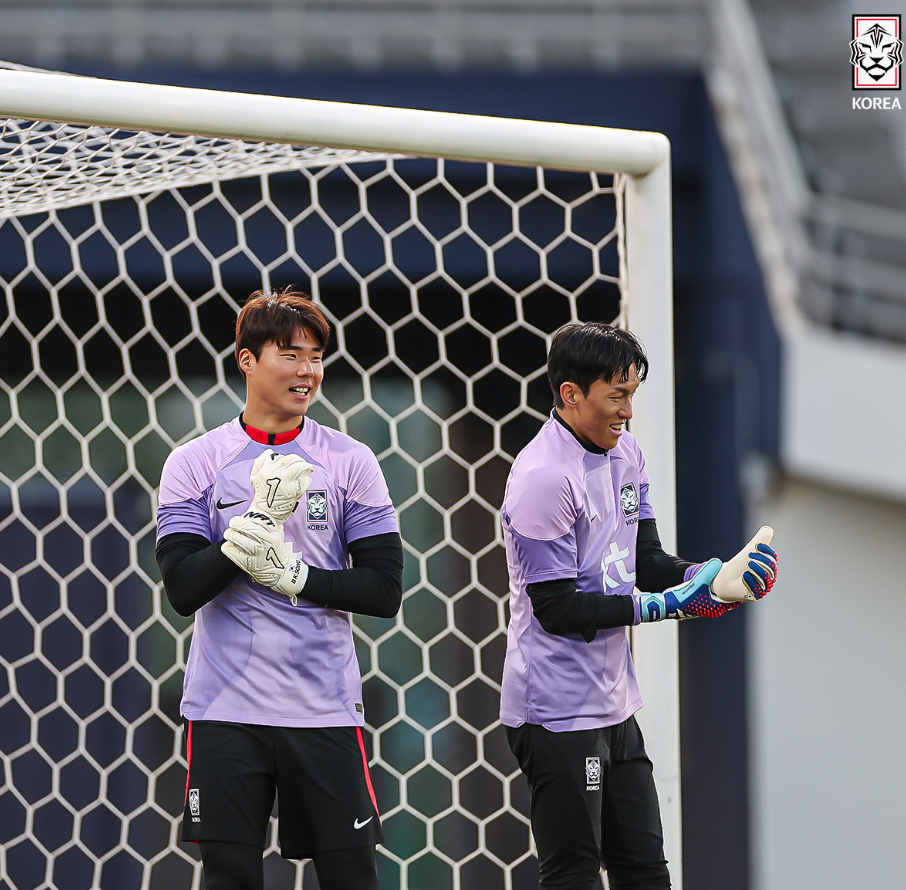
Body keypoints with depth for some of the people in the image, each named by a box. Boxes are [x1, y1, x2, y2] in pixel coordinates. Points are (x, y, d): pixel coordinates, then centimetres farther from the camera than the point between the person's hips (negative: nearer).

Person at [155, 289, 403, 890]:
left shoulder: (350, 462, 3)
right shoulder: (194, 463, 2)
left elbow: (385, 590, -1)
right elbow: (184, 589, -8)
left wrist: (292, 574, -14)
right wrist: (260, 515, -18)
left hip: (325, 707, 0)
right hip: (226, 709, 0)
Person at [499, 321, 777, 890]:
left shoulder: (626, 454, 10)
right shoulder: (543, 477, -18)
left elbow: (646, 561, 10)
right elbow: (557, 608, -19)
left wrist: (714, 577, -9)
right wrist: (668, 604, -23)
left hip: (614, 706, 9)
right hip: (559, 711, -9)